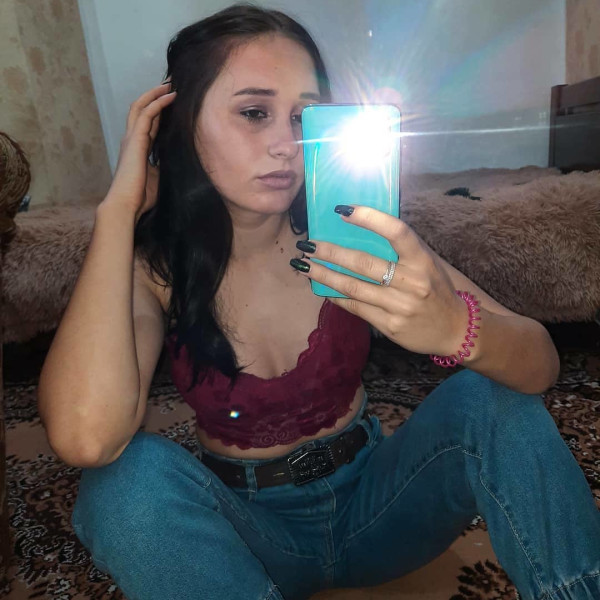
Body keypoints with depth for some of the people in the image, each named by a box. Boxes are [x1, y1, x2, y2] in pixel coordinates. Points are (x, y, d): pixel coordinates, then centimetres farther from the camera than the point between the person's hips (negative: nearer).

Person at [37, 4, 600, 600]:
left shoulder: (347, 230, -16)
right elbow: (85, 437, -34)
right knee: (131, 476, -29)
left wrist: (455, 329, -42)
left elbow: (539, 365, -18)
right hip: (247, 527, 0)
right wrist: (120, 204, -27)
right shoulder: (155, 264, -15)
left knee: (490, 399, -22)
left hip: (373, 502, 1)